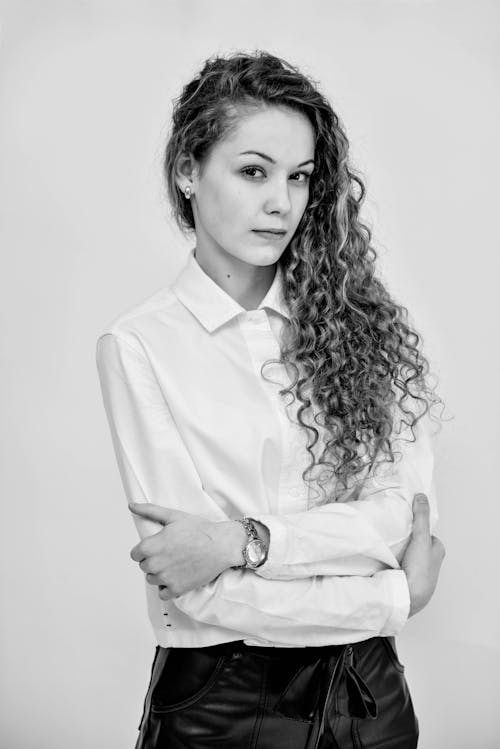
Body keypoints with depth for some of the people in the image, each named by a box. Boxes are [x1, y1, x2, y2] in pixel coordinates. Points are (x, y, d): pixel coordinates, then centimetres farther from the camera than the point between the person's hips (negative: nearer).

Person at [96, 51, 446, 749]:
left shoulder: (358, 316, 0)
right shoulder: (138, 344, -11)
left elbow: (410, 508, -8)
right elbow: (191, 592, -16)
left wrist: (242, 540, -20)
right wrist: (396, 596, -11)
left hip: (368, 690, 3)